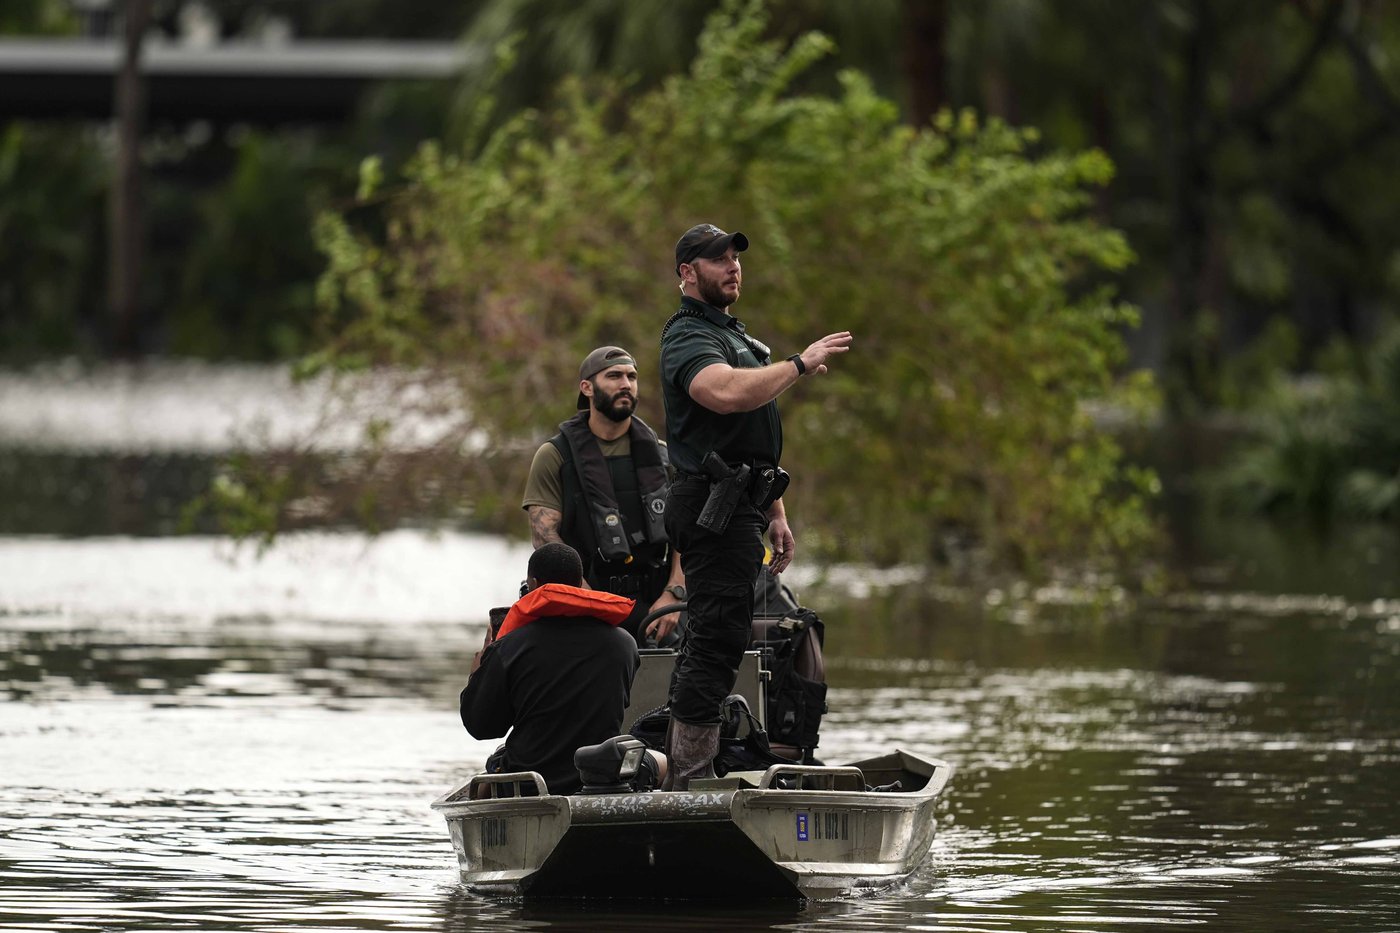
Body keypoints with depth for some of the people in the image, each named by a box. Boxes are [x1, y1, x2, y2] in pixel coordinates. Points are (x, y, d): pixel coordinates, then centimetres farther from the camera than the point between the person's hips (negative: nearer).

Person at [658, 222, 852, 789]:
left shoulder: (734, 334, 24)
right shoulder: (689, 337, -10)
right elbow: (726, 393, -32)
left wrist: (775, 513, 24)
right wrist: (800, 365, -23)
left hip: (740, 506, 11)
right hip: (713, 507, -11)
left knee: (710, 641, 11)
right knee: (717, 641, -14)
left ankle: (680, 776, 15)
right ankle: (690, 784, -17)